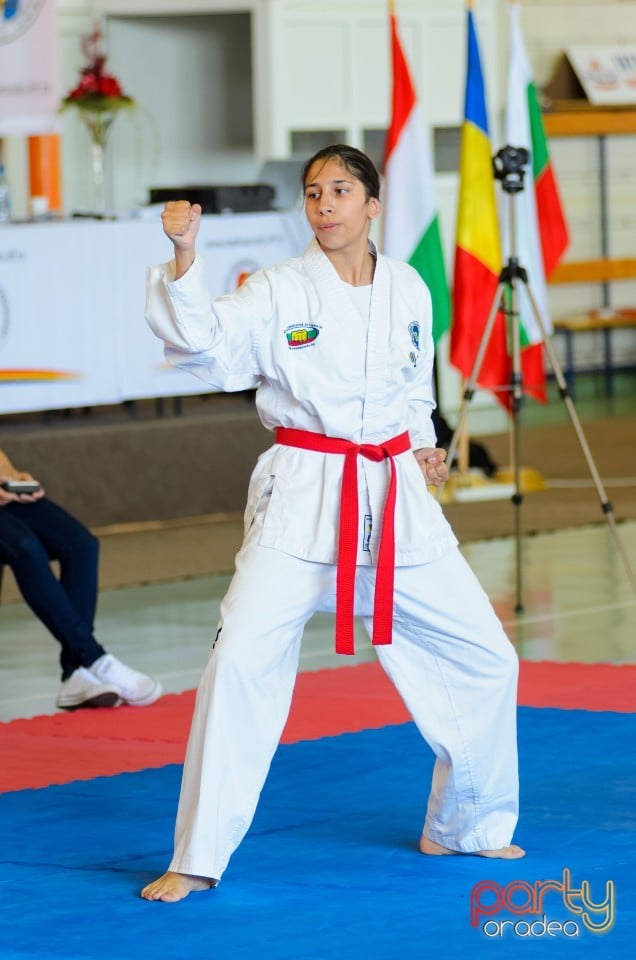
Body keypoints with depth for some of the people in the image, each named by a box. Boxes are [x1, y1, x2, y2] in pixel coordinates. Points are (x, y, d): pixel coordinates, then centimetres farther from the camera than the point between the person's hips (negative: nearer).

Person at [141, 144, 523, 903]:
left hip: (395, 497, 4)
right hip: (303, 496, -4)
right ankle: (197, 861, -7)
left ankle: (468, 826, 31)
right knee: (242, 660, -17)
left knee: (483, 660, 9)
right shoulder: (279, 292, -7)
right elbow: (203, 342, -23)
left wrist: (421, 444, 5)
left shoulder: (408, 291, 5)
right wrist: (183, 259, -37)